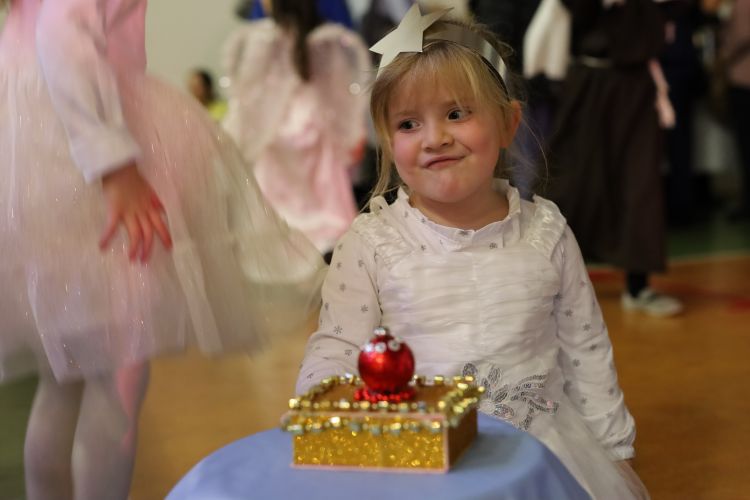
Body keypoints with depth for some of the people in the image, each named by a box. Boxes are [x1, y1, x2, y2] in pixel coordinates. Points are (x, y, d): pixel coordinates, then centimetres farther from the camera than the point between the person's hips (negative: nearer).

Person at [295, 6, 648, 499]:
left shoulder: (545, 231, 4)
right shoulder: (371, 243, -2)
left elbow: (586, 352, 11)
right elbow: (332, 356, -1)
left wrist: (616, 453, 13)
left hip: (543, 449, 2)